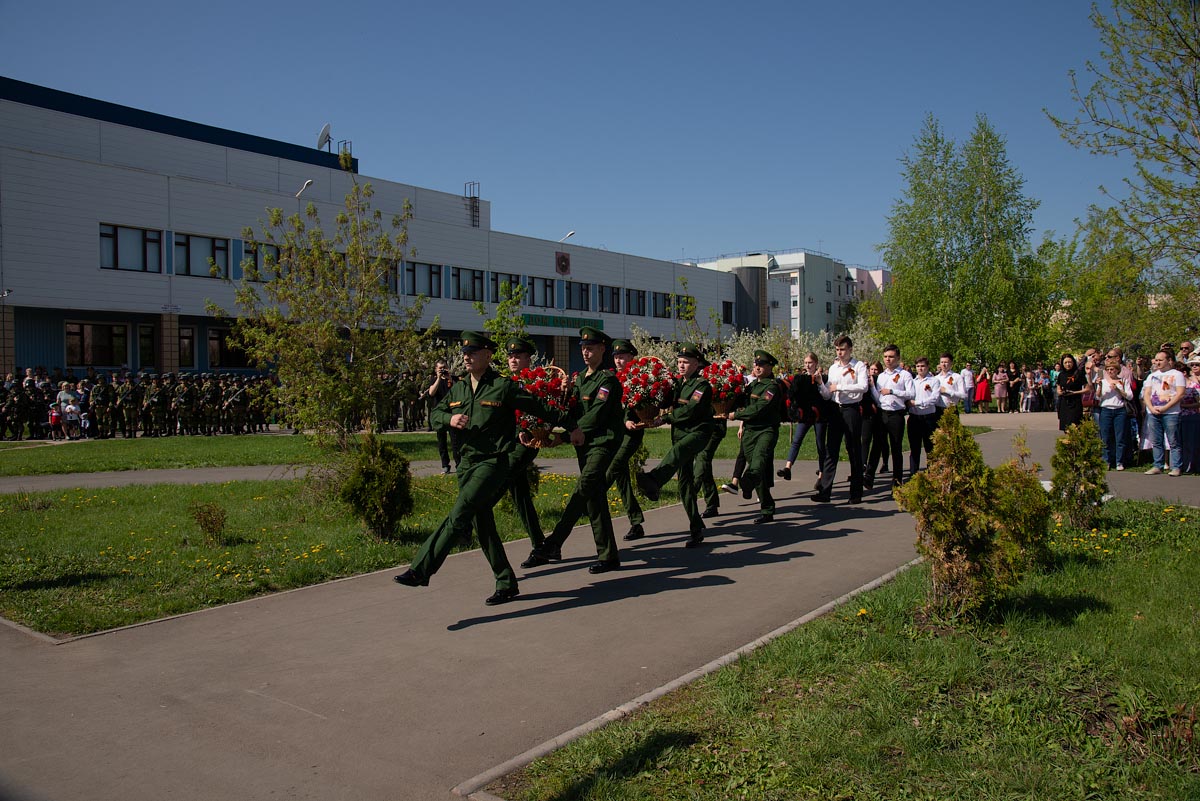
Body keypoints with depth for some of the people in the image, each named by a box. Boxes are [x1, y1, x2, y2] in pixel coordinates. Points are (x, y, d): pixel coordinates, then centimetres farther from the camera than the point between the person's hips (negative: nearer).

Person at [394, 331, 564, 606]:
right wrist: (449, 419, -2)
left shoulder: (504, 386, -6)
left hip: (493, 461, -7)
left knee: (458, 516, -19)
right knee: (482, 526, 10)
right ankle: (506, 585, 20)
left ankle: (420, 570, -19)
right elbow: (435, 413, 20)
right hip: (466, 462, 7)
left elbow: (537, 408, 0)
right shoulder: (458, 388, 12)